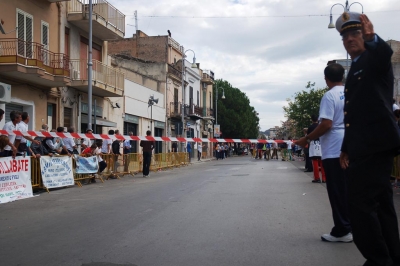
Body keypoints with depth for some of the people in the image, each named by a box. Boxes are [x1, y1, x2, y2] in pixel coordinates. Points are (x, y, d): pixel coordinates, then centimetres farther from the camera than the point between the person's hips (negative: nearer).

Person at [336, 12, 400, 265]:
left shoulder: (374, 59, -2)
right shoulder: (355, 69, 23)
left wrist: (372, 38, -50)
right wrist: (347, 148, 23)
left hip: (375, 144, -10)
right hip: (365, 146, 10)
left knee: (361, 203, -12)